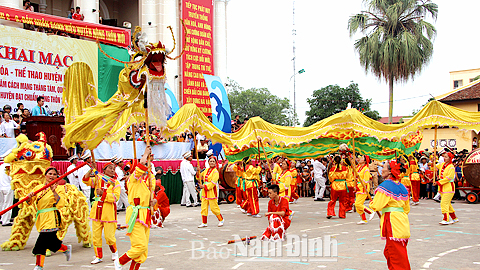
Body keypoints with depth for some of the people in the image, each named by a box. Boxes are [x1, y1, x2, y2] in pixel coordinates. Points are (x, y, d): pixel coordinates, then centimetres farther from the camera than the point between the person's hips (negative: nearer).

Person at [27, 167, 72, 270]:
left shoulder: (59, 189, 0)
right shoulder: (38, 188, 14)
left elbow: (61, 204, -14)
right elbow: (29, 202, 10)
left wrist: (54, 192, -23)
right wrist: (29, 197, -13)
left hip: (52, 218, -5)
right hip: (41, 218, 5)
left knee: (42, 241, -12)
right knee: (51, 242, 7)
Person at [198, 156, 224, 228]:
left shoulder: (215, 172, -9)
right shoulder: (206, 170, 12)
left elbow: (213, 182, -16)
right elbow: (200, 177, 19)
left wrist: (204, 186, -18)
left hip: (212, 192, -6)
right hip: (205, 192, 6)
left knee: (214, 207, -3)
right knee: (204, 207, 5)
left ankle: (221, 220, 16)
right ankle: (204, 223, 13)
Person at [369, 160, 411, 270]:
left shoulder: (385, 185, -12)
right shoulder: (401, 186, 13)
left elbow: (376, 206, -13)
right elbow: (407, 208, 18)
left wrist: (371, 203, 7)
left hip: (392, 221, -9)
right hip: (402, 219, 9)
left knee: (396, 255, -4)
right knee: (388, 252, 16)